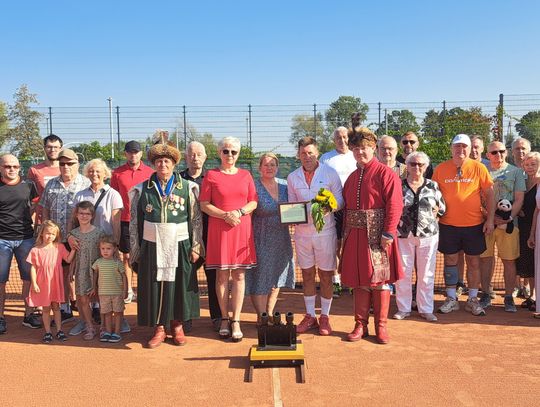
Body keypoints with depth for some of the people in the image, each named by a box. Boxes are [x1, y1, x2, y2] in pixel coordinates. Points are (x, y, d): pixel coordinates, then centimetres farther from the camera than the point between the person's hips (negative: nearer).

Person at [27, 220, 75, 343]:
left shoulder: (60, 247, 0)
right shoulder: (36, 250, -7)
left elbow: (68, 259, -3)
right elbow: (33, 268, -5)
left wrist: (73, 248, -11)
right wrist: (34, 283, -9)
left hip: (56, 283, 2)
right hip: (42, 284, -2)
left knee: (56, 307, 12)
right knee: (46, 308, 9)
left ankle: (59, 330, 20)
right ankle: (47, 332, 19)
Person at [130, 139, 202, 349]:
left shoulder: (187, 188, 0)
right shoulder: (142, 189, 4)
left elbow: (196, 219, 1)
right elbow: (135, 221, 7)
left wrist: (195, 246, -3)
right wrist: (135, 249, 5)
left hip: (179, 246, -1)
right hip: (152, 247, 1)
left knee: (179, 286, 5)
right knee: (154, 286, 4)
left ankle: (177, 325, 22)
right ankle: (159, 328, 17)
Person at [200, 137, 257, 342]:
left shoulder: (245, 175, 10)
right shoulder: (211, 175, 3)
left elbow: (253, 202, 8)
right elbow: (204, 205, -1)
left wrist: (239, 212, -10)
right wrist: (225, 215, -14)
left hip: (242, 229, 2)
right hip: (219, 229, -2)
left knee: (239, 275, 0)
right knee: (222, 274, 2)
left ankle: (236, 321, 6)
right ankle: (224, 319, 14)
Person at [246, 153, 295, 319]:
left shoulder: (284, 185, 5)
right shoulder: (254, 187, -9)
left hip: (281, 239, 5)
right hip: (261, 240, -5)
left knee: (276, 277, 13)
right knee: (260, 279, -1)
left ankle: (270, 313, 28)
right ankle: (261, 317, 11)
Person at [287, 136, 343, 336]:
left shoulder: (330, 173, -2)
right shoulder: (292, 177, 7)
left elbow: (340, 201, -1)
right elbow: (291, 204, 12)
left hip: (325, 231, -3)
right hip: (302, 232, 3)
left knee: (325, 276, 5)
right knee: (307, 275, 10)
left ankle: (324, 317, 18)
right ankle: (310, 316, 22)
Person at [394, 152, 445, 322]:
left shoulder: (433, 186, 6)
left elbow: (442, 207, 15)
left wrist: (435, 212, 2)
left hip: (428, 235, 1)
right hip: (403, 234, -1)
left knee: (426, 273, 6)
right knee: (403, 272, 4)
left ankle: (426, 309, 17)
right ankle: (403, 308, 16)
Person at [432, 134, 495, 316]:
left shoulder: (479, 168, -1)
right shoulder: (440, 169, 1)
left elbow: (489, 194, 1)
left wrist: (490, 219, -3)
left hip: (474, 224, 0)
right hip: (448, 224, 1)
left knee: (473, 262, 8)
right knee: (450, 260, 9)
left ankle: (473, 299, 20)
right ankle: (451, 299, 20)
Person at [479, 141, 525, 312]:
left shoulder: (516, 172, 7)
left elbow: (519, 199, 1)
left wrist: (510, 217, -13)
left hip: (508, 222, -1)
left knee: (509, 260, 1)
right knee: (485, 258, 4)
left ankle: (509, 297, 11)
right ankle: (485, 295, 16)